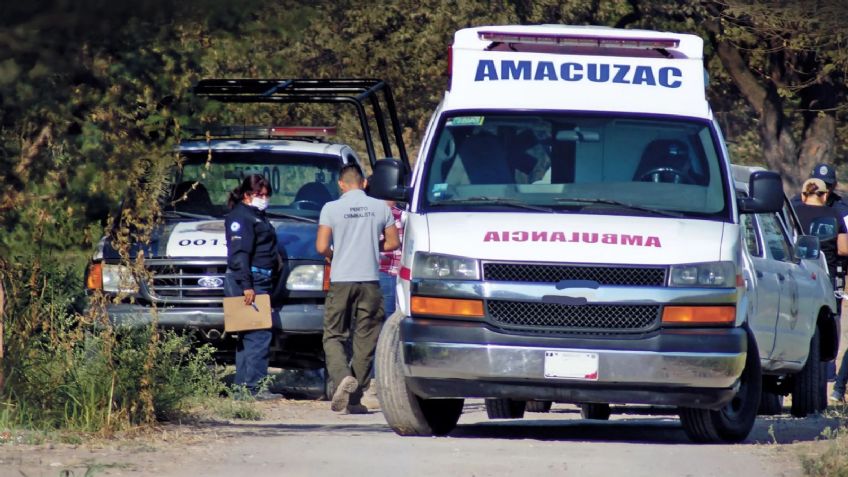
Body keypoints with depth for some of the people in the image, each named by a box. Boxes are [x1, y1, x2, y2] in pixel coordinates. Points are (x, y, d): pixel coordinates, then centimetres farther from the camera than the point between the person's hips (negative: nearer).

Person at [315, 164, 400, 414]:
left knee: (334, 336, 6)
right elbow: (393, 243, 9)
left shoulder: (331, 208, -3)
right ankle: (355, 398, 7)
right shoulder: (381, 207, 3)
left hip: (341, 281, -2)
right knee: (365, 340, 7)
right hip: (370, 281, 2)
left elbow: (321, 247, -7)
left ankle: (342, 377, -21)